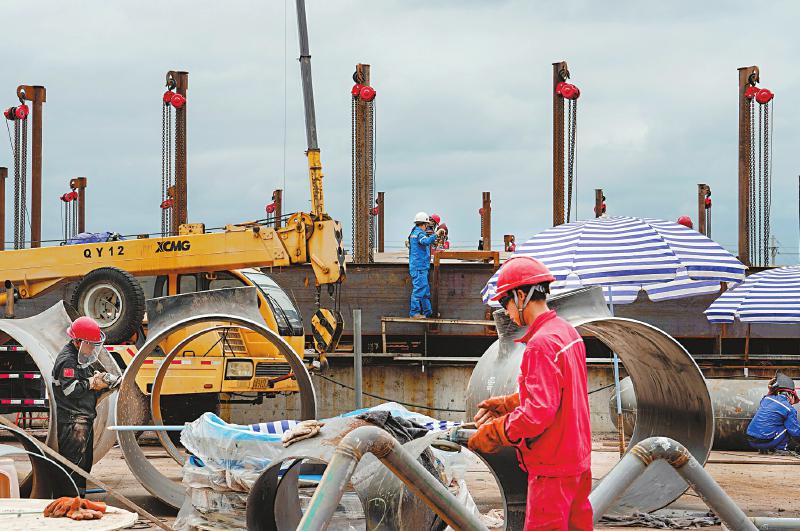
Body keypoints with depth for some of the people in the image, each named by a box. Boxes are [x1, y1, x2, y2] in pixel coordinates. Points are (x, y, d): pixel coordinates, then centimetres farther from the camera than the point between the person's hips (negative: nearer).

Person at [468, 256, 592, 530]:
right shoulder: (568, 332, 10)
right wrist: (507, 404, 17)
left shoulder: (541, 344, -21)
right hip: (578, 459, 10)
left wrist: (492, 434, -15)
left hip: (552, 468, -10)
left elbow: (538, 412, -25)